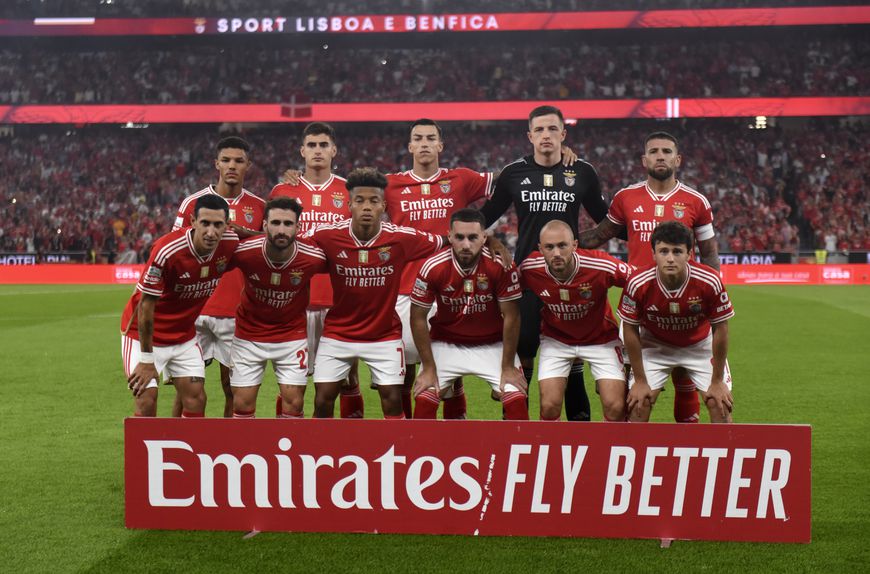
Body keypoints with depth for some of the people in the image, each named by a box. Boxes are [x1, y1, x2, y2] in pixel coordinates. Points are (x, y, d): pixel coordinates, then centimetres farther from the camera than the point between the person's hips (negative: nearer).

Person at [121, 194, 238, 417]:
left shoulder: (230, 243, -15)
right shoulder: (166, 251, -31)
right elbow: (146, 307, -23)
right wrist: (147, 360, -17)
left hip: (185, 335, 5)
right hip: (143, 333, -5)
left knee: (196, 399, 2)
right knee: (147, 401, -12)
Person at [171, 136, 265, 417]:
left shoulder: (258, 206, 6)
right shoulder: (193, 202, 4)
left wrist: (245, 234, -8)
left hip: (237, 312, 1)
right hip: (196, 308, -1)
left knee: (234, 387, 5)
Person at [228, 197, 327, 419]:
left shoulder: (314, 258, -22)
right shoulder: (244, 252, -23)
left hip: (292, 335, 0)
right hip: (249, 335, 0)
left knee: (293, 402, -2)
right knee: (242, 403, 2)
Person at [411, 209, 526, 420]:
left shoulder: (501, 266, -22)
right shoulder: (432, 267, -20)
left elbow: (511, 317, -13)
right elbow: (418, 318, -10)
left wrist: (508, 366, -11)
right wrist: (429, 368, -9)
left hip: (492, 345, 0)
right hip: (446, 344, 0)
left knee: (517, 400, -15)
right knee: (424, 400, -14)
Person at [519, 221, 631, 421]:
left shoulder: (601, 266, -31)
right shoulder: (529, 269, -23)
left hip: (601, 339, -1)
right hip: (556, 340, 1)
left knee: (615, 407, -10)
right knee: (549, 406, -11)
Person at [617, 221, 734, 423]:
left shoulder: (710, 281, -30)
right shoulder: (638, 284, -29)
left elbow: (720, 329, -15)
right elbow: (631, 330, -14)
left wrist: (717, 381, -9)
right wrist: (640, 381, -9)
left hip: (700, 344, 0)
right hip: (654, 345, 0)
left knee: (720, 403, -7)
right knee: (638, 403, -10)